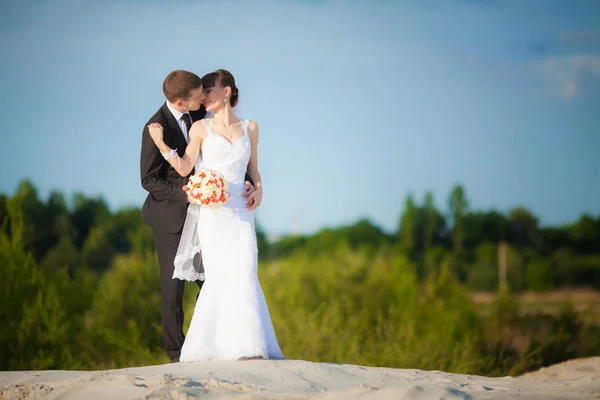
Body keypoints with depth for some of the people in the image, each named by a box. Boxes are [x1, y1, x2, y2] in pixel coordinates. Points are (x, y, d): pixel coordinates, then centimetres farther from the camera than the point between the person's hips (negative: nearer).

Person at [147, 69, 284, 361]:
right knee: (220, 276, -13)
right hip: (211, 213, -2)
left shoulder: (250, 128, 14)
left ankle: (249, 347, -7)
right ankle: (209, 347, -8)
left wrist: (258, 190, 1)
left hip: (240, 213, 2)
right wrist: (161, 144, -17)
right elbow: (184, 168, -5)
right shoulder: (201, 128, 6)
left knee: (244, 274, -9)